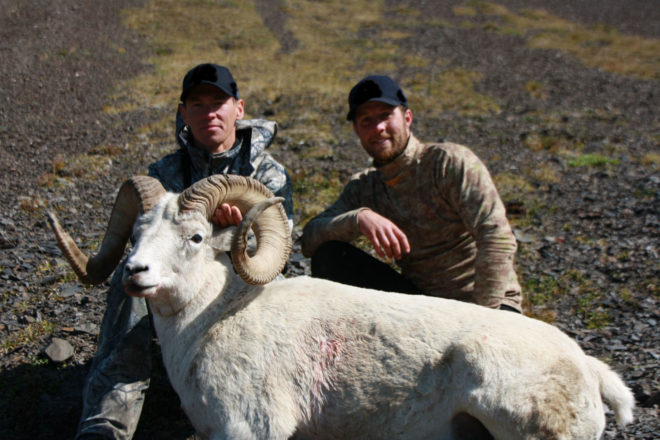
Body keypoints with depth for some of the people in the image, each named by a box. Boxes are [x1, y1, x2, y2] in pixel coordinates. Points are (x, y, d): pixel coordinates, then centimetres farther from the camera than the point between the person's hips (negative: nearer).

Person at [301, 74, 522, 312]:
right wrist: (358, 218, -23)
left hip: (485, 303, -4)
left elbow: (499, 239, -20)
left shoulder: (450, 161, -10)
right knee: (328, 256, -8)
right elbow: (309, 240, -3)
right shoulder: (362, 187, 8)